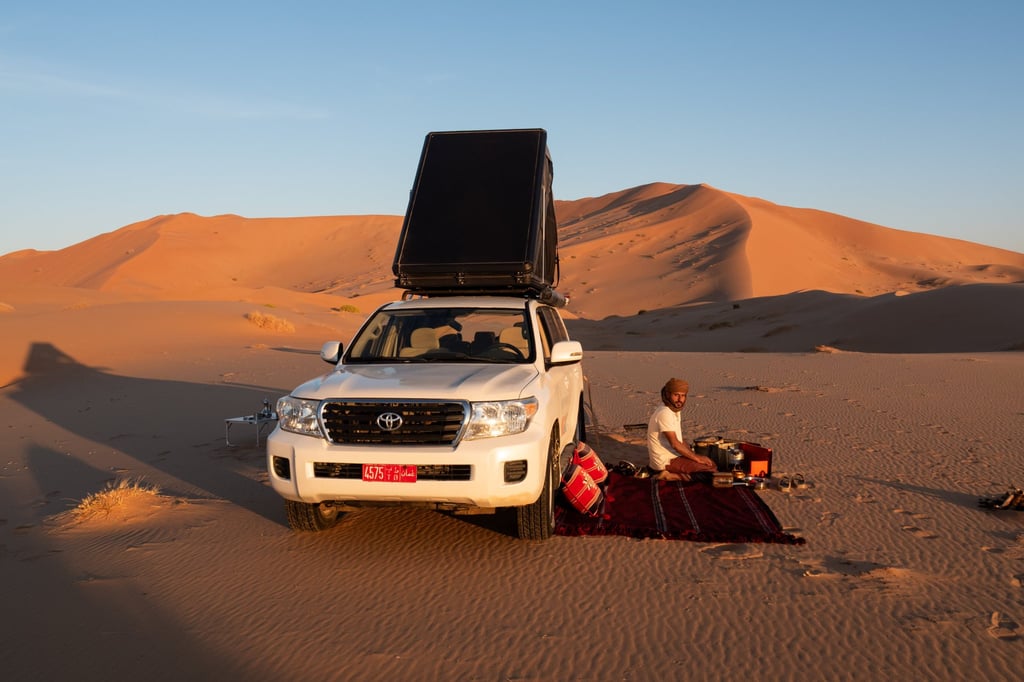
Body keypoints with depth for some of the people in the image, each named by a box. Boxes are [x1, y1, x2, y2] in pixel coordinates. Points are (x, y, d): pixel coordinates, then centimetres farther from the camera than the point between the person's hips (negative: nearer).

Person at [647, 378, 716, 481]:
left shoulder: (676, 411, 12)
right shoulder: (665, 413, -20)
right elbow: (675, 444, -23)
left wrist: (694, 455, 4)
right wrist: (696, 458, -16)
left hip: (672, 455, 10)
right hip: (666, 461, -10)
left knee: (710, 462, 17)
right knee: (710, 469, -16)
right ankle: (670, 476, -12)